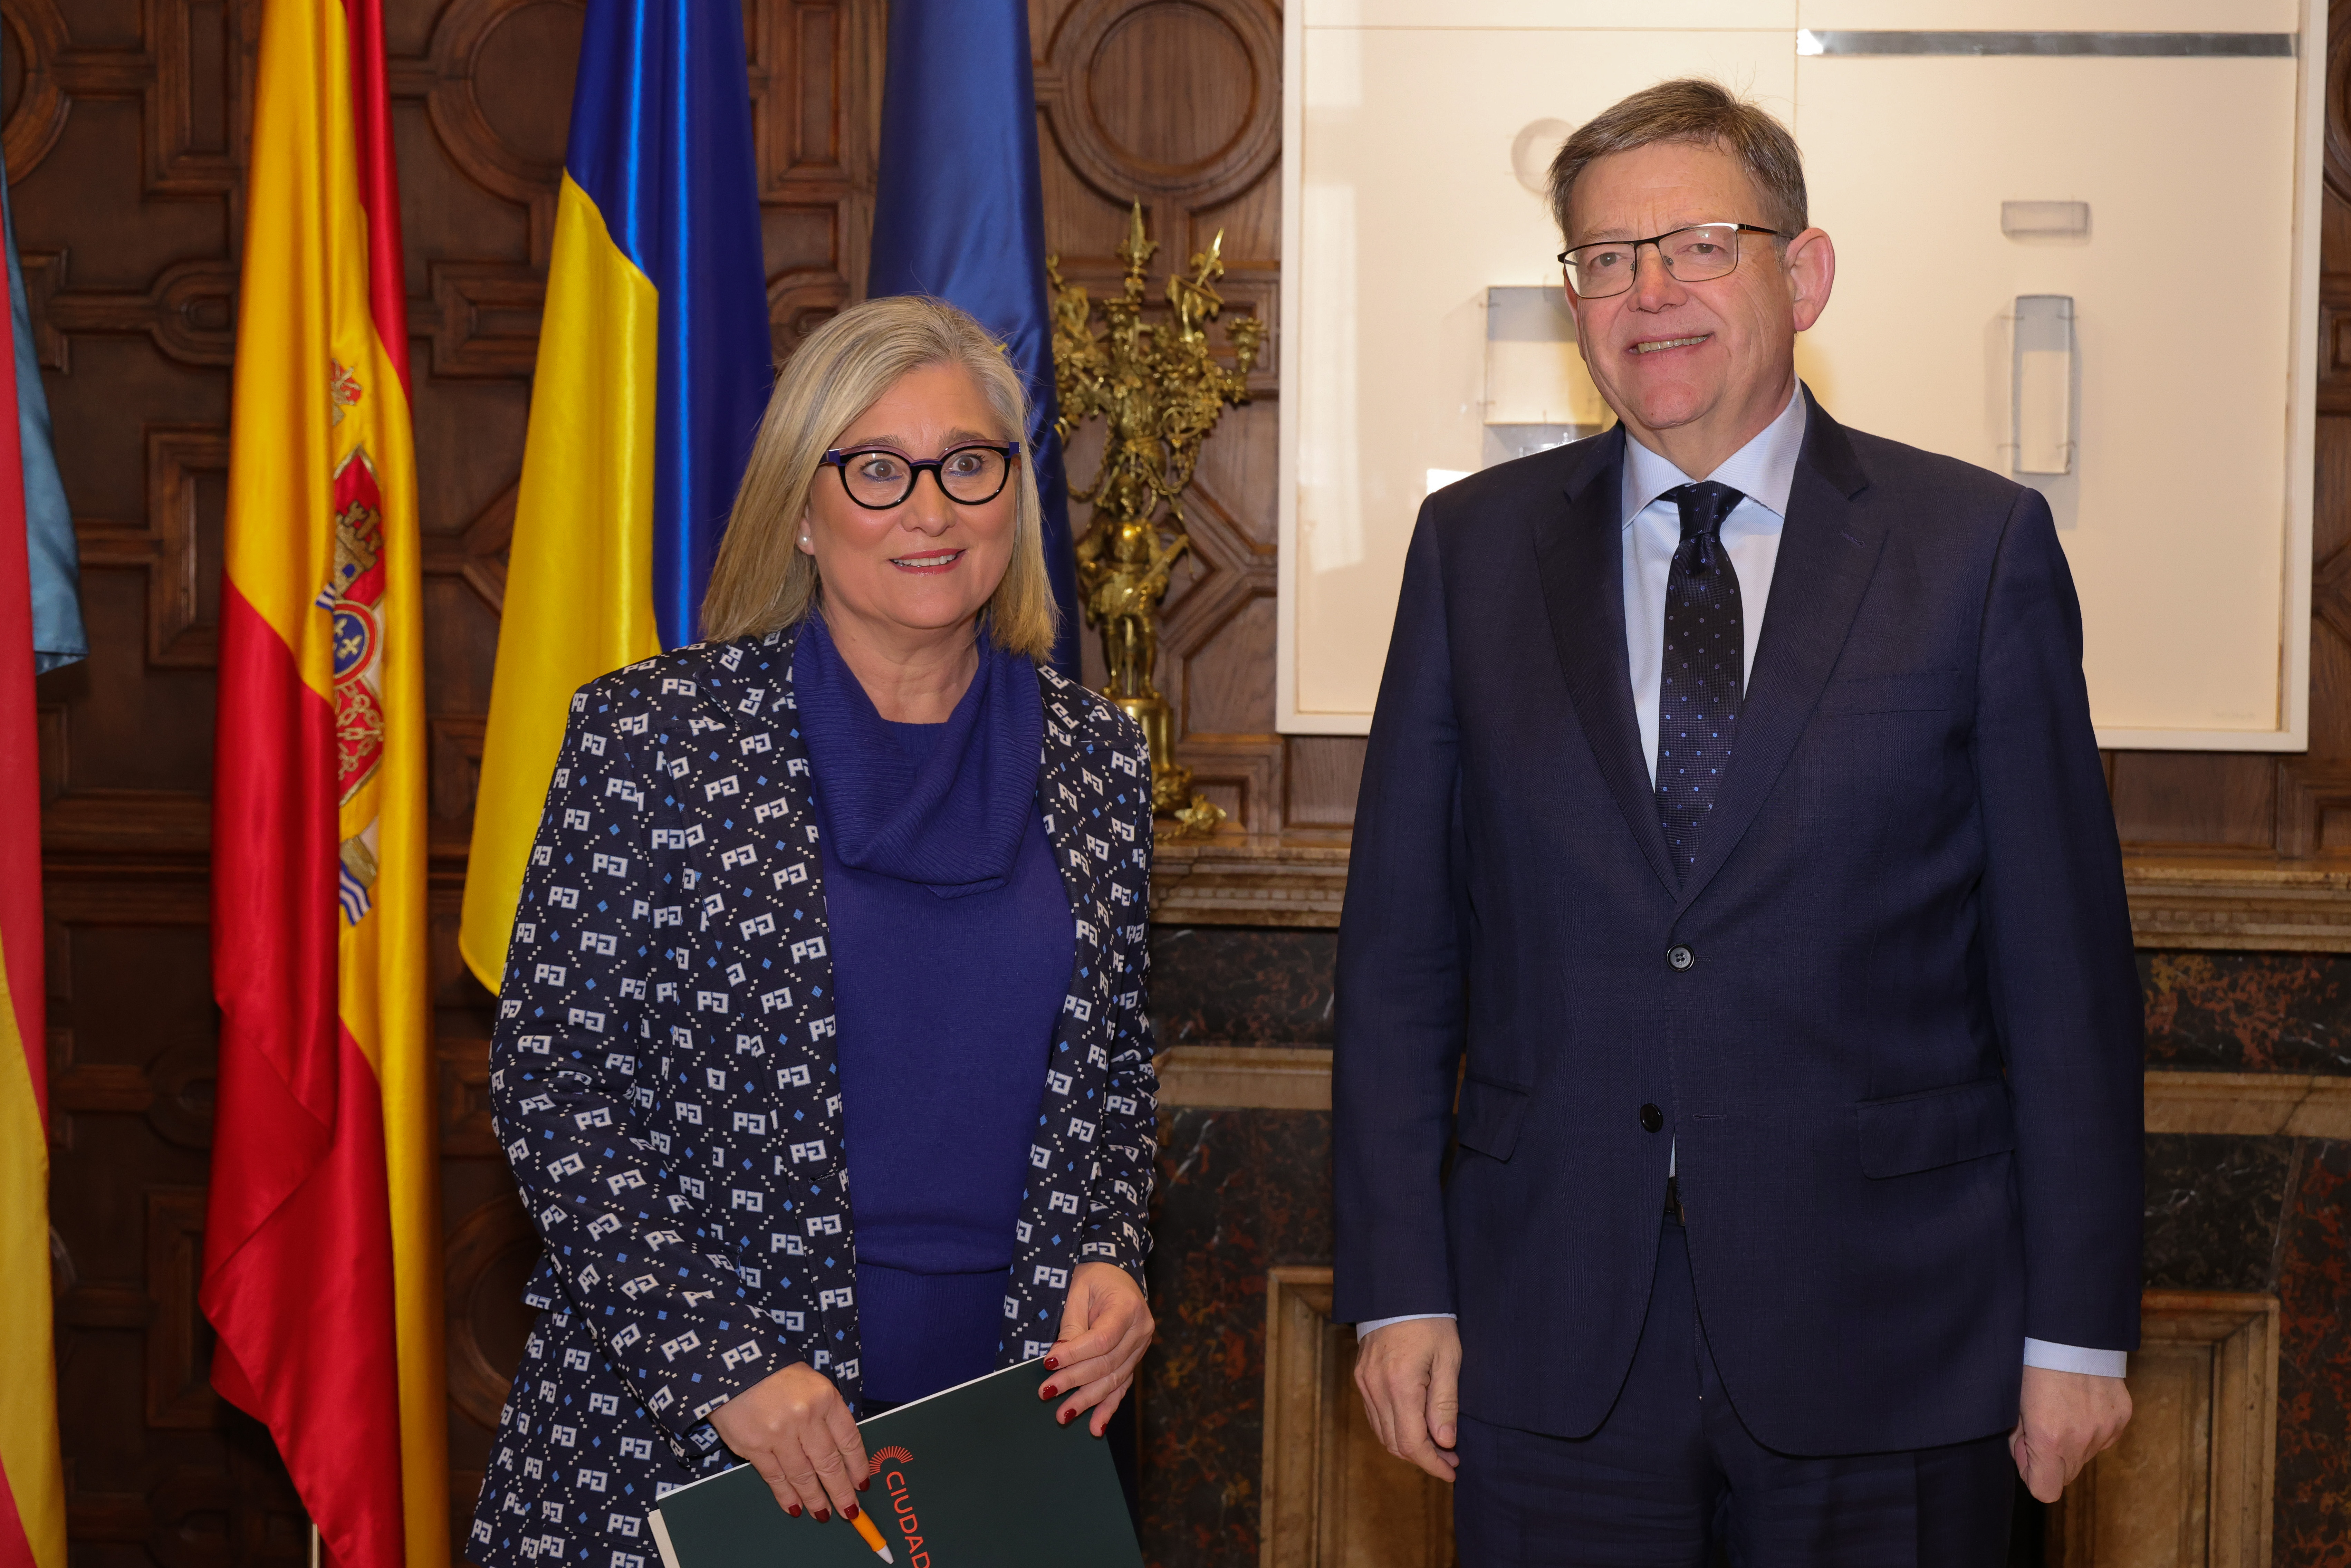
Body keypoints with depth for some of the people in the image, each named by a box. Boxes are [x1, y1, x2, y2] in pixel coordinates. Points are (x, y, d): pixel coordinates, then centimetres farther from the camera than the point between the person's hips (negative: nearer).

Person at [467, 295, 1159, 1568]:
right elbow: (550, 1083, -7)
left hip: (1001, 1424, 3)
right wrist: (721, 1366, -14)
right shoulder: (650, 737, -6)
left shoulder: (1095, 758, 5)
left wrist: (1104, 1257, -3)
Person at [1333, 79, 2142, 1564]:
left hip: (1887, 1345, -1)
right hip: (1552, 1344, 2)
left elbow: (2064, 960, -2)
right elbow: (1401, 942, 5)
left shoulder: (1980, 546, -1)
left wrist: (2077, 1326, -3)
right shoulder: (1476, 546, 5)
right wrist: (1399, 1283, 0)